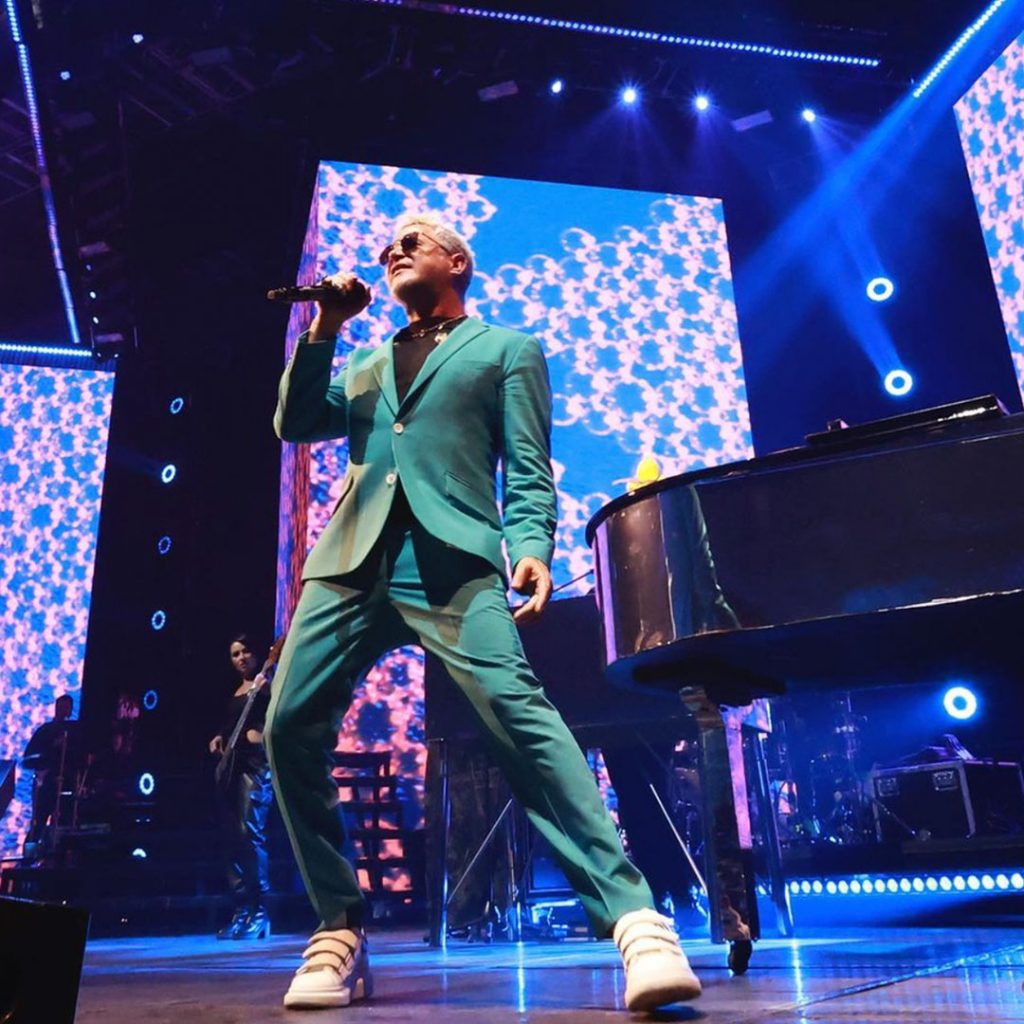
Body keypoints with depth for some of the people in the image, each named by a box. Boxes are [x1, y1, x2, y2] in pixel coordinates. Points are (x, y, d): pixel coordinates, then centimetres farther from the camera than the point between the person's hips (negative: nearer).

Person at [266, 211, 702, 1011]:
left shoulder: (507, 349, 18)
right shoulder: (364, 366, 32)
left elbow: (528, 469, 6)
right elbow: (292, 425, 20)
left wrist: (531, 549, -13)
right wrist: (325, 328, 13)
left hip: (451, 558, -5)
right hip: (350, 562, 5)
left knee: (518, 712, -25)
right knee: (292, 727, -7)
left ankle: (635, 921, -23)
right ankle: (340, 932, 8)